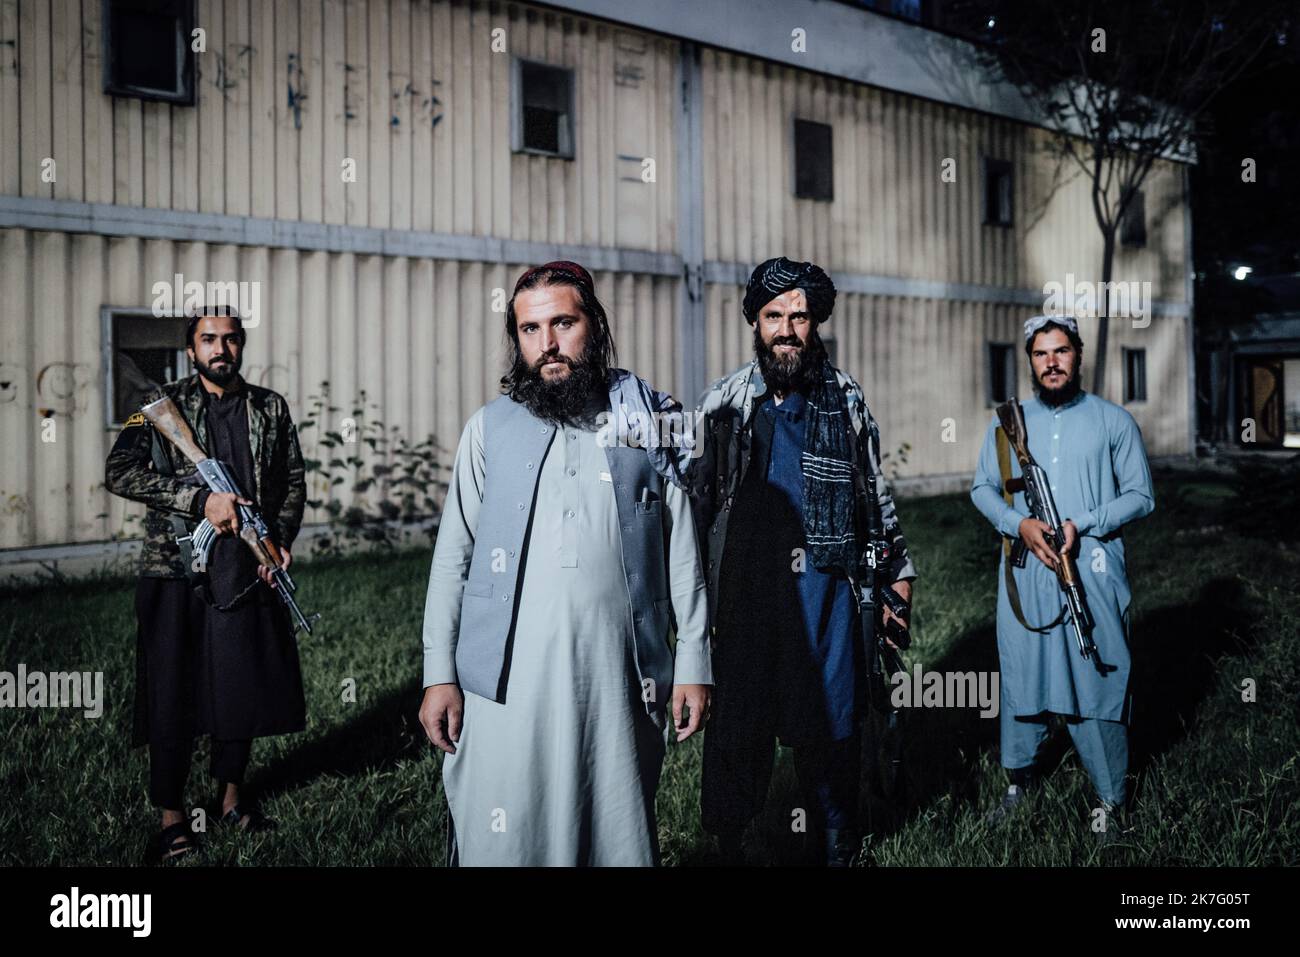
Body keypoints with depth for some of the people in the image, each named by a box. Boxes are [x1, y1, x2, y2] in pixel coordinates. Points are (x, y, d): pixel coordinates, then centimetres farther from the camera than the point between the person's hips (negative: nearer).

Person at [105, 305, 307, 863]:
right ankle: (172, 817, 14)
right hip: (176, 571, -3)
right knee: (173, 692, 1)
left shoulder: (271, 409, 9)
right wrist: (202, 499, -18)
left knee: (244, 685, 10)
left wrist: (281, 540, -3)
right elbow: (119, 472, -11)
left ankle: (230, 797, 28)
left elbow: (293, 481, 14)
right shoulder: (164, 406, 1)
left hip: (248, 570, 3)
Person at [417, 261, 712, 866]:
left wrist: (694, 662, 2)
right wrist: (438, 674, 2)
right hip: (505, 685, 0)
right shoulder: (490, 429, 7)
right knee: (501, 841, 4)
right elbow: (452, 558, 8)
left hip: (617, 679, 0)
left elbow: (683, 549, 7)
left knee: (619, 840, 10)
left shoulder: (650, 421, 5)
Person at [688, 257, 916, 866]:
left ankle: (839, 845, 24)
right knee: (737, 722, 3)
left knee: (830, 723, 6)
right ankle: (727, 843, 21)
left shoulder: (845, 398, 8)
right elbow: (697, 498, 6)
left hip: (826, 584, 1)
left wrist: (897, 570, 13)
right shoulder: (724, 403, 5)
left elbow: (877, 493, 14)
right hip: (743, 586, 0)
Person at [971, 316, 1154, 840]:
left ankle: (1111, 798, 13)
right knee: (1020, 674, 9)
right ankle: (1020, 777, 27)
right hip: (1024, 572, 3)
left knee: (1096, 679, -1)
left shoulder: (1114, 421, 2)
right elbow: (982, 488, 10)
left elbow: (1140, 495, 0)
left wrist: (1082, 524, -14)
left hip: (1092, 572, -2)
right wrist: (1019, 524, -9)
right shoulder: (1007, 423, 9)